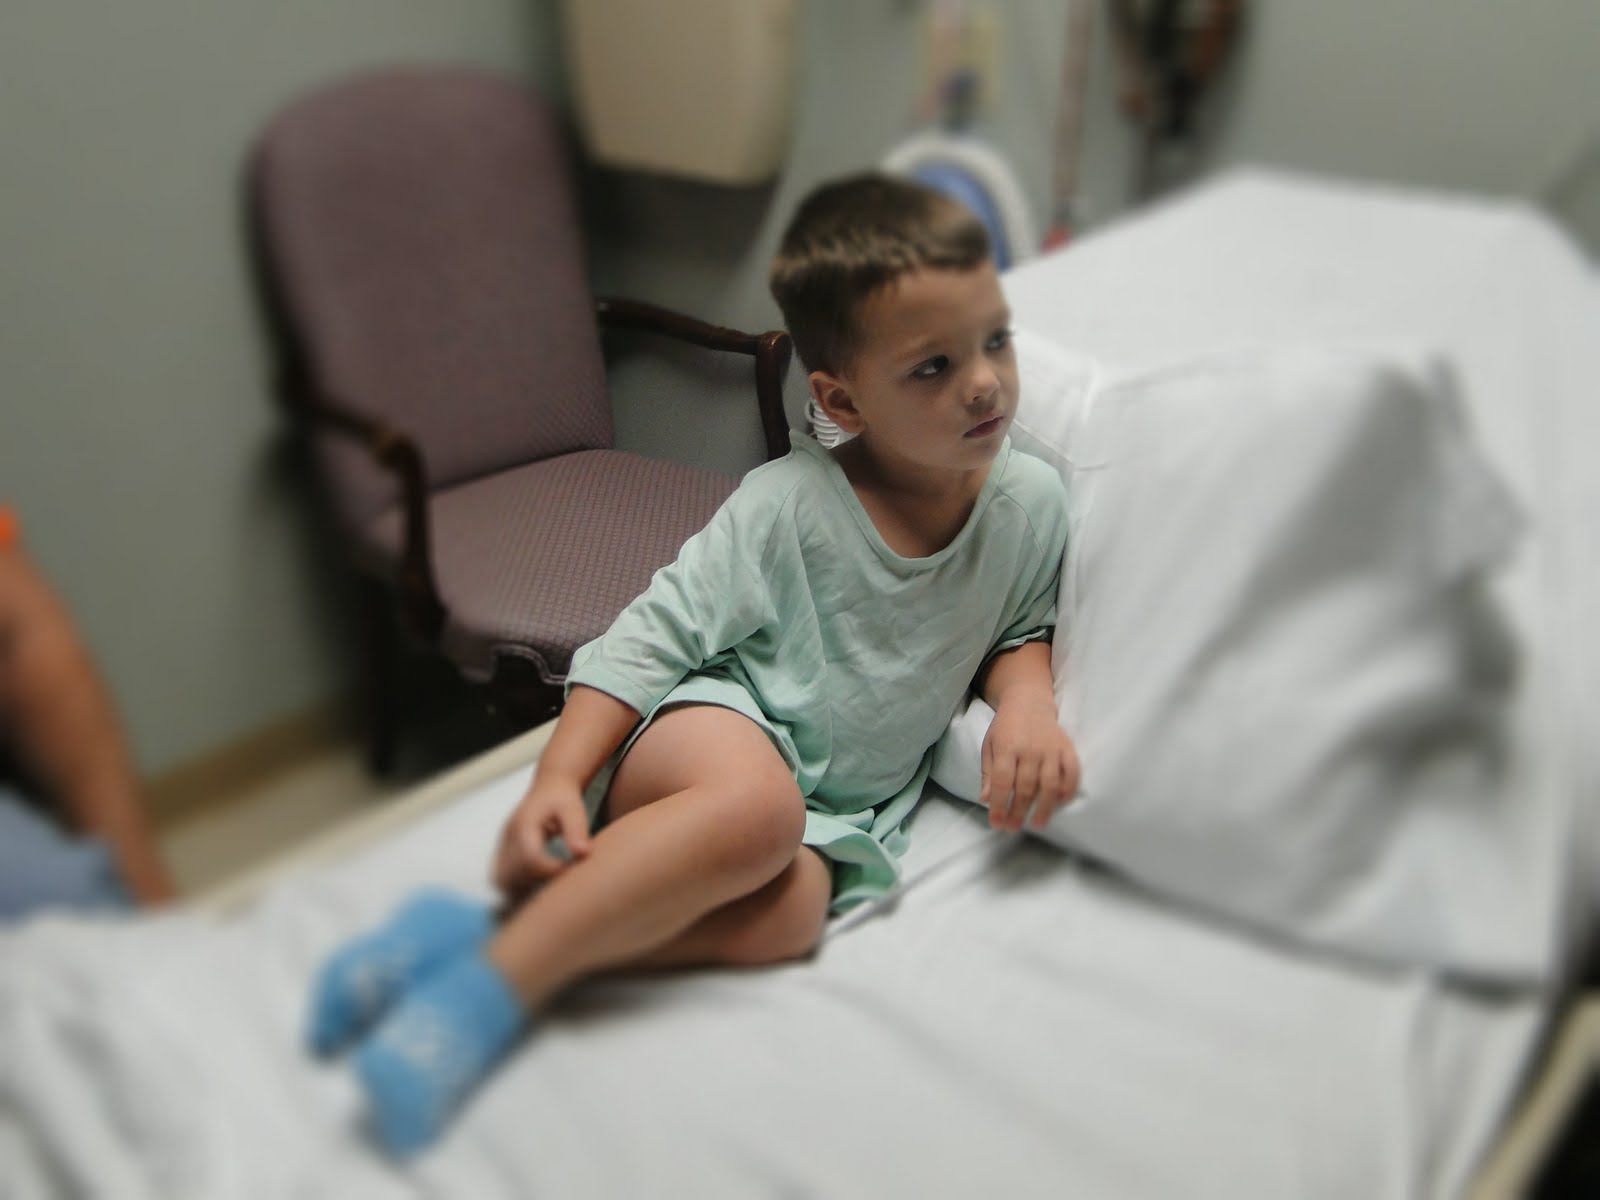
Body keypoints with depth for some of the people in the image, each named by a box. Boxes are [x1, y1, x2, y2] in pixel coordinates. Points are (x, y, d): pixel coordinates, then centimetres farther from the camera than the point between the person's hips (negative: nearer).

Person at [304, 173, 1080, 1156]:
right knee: (755, 803, -40)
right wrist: (557, 777, -23)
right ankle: (497, 982, -32)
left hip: (845, 799, 4)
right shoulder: (788, 506, -16)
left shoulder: (1033, 503, -2)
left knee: (785, 916, -31)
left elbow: (1019, 630, 15)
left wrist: (1027, 703, -8)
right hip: (719, 725, -3)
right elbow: (652, 638, -12)